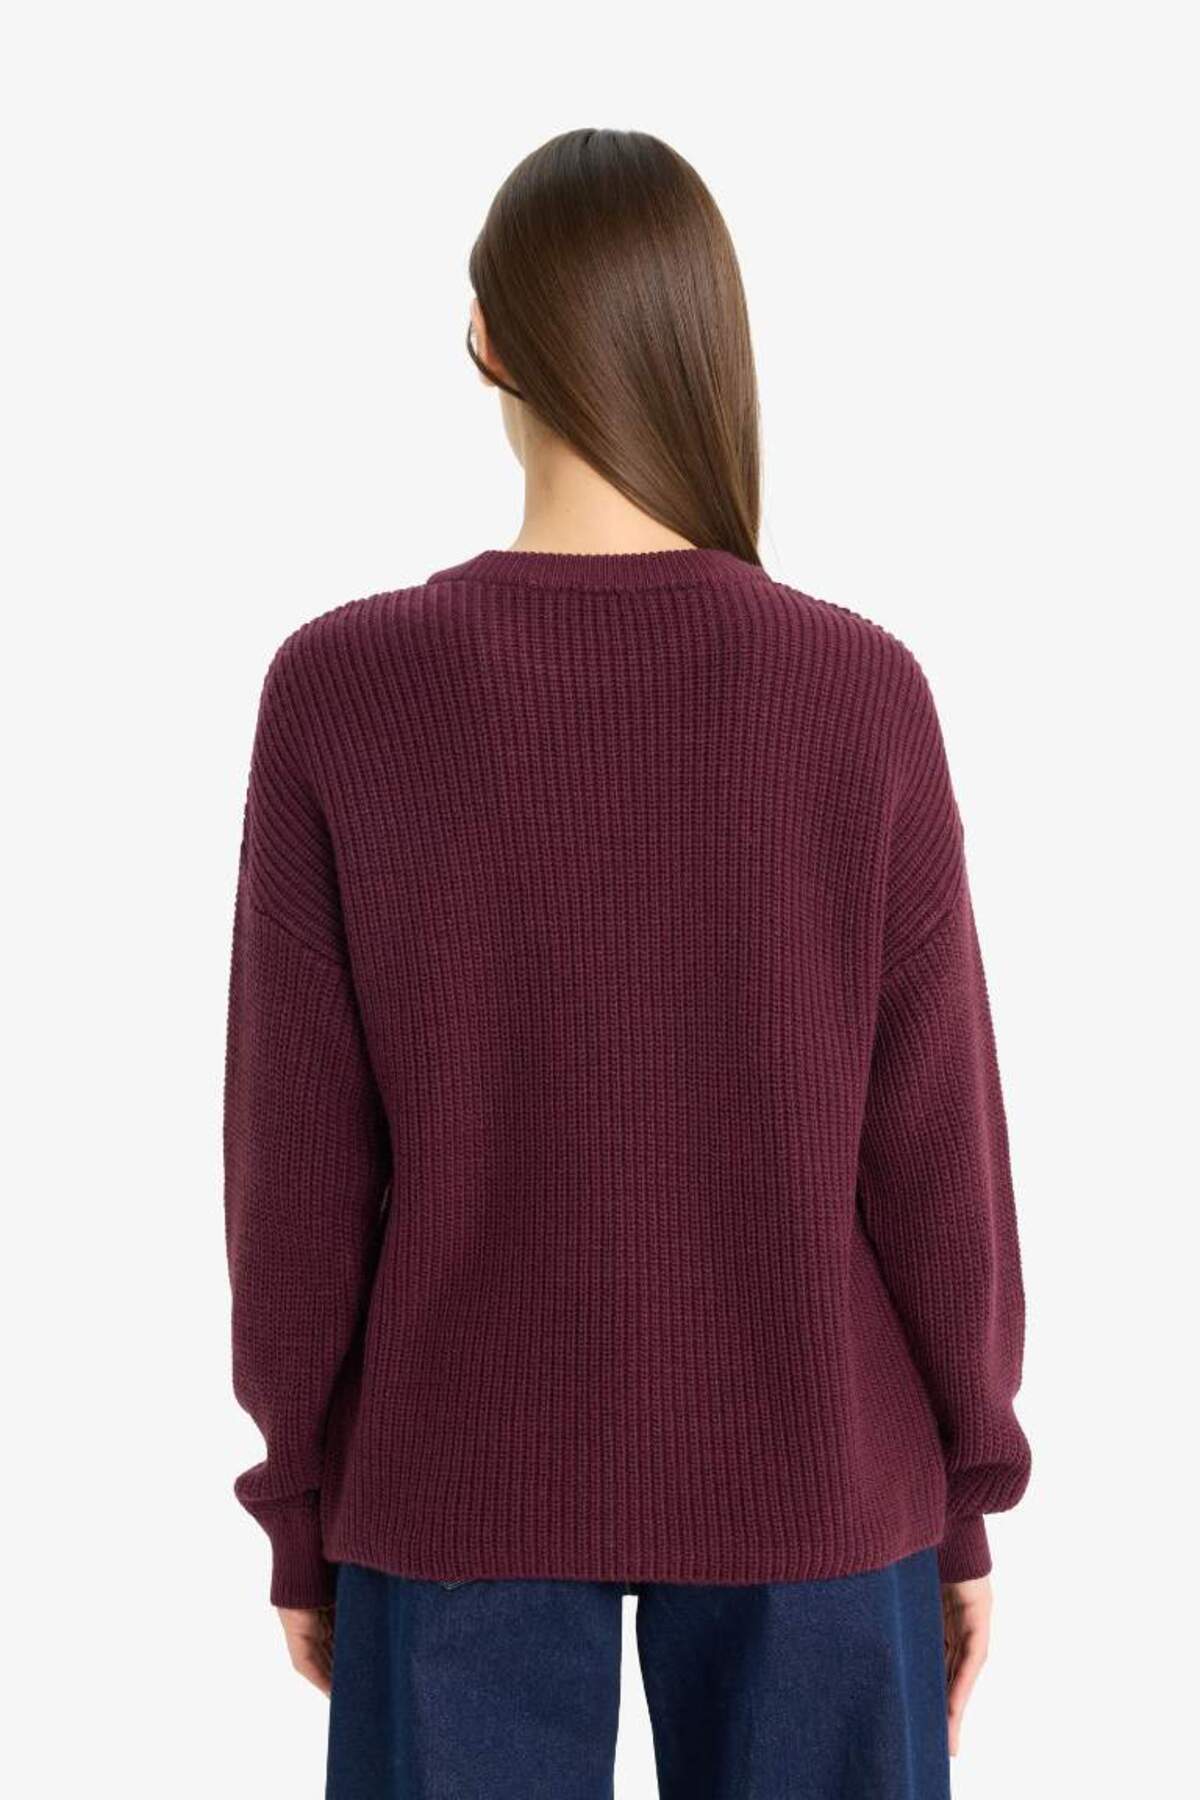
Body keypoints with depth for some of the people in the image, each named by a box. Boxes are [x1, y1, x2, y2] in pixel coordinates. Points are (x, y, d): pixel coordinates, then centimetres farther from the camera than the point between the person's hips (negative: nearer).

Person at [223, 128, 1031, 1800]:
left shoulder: (337, 690, -14)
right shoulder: (862, 690, -14)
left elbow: (300, 1161, -8)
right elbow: (933, 1146, -8)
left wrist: (301, 1500, 5)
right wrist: (968, 1487, 7)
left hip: (456, 1474, 0)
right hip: (806, 1469, 0)